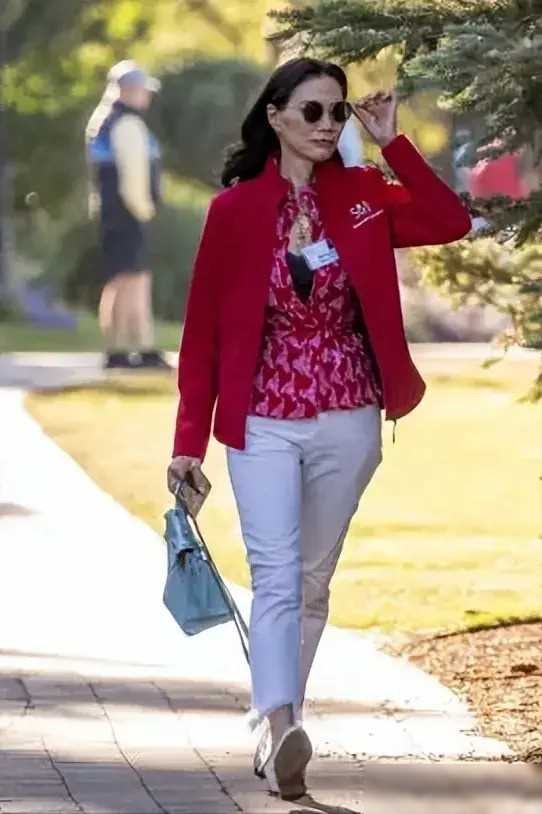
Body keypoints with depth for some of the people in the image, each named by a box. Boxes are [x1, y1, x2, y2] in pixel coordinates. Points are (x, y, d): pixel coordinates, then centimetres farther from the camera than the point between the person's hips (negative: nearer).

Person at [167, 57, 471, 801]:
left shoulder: (363, 196, 1)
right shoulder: (234, 209, -6)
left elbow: (452, 222, -11)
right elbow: (203, 330, -3)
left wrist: (392, 142, -10)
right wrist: (190, 439, -5)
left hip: (348, 424, 3)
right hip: (264, 425, -3)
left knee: (314, 582, 11)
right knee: (277, 579, -15)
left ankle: (278, 728, 23)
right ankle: (281, 728, -29)